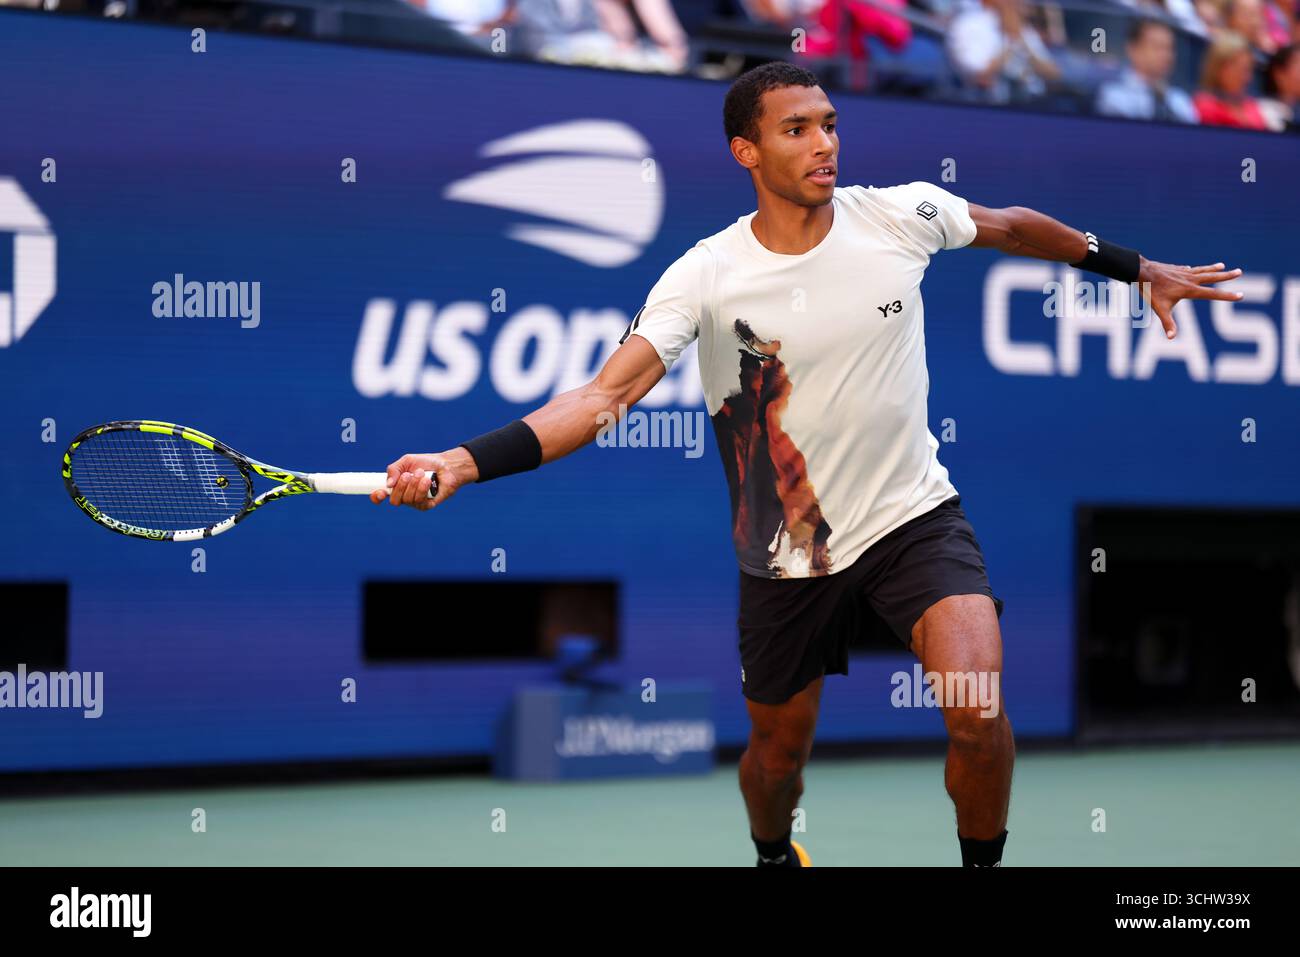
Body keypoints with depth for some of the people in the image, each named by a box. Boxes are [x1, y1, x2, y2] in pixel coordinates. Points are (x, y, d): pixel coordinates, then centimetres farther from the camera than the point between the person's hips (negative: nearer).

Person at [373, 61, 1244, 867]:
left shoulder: (901, 214, -10)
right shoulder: (706, 276, -17)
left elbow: (1014, 228, 11)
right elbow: (608, 394, -26)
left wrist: (1141, 270, 21)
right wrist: (460, 464, -41)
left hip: (915, 518, 0)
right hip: (788, 555, 0)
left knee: (978, 711, -23)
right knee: (780, 748, 16)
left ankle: (984, 863, 3)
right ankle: (774, 854, 51)